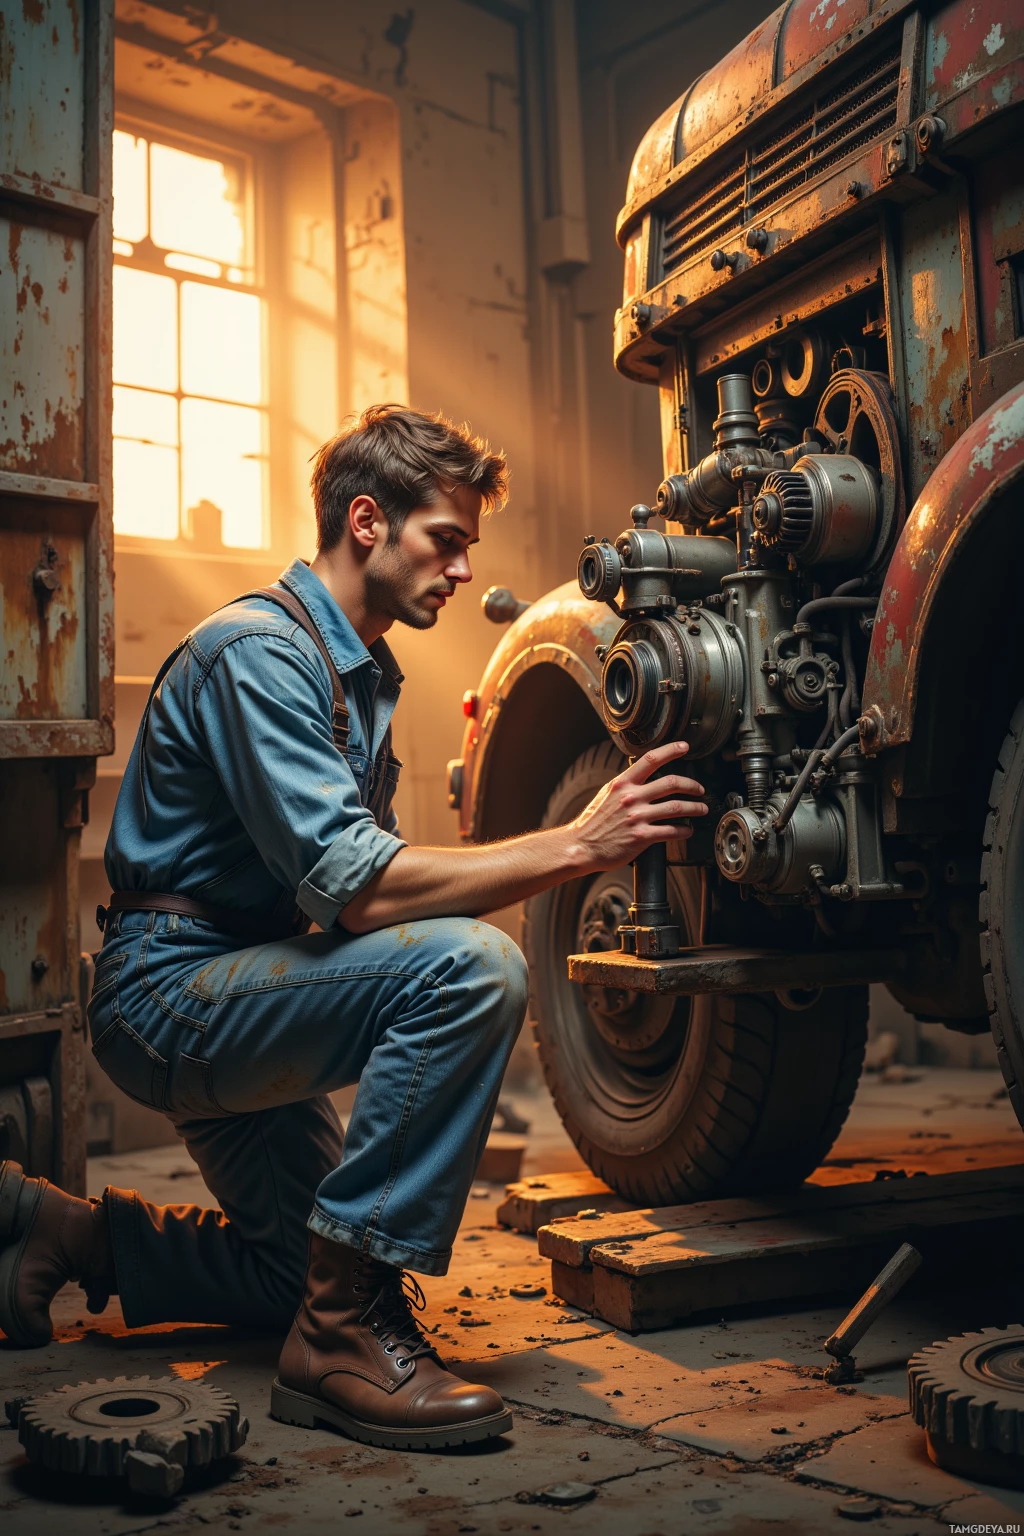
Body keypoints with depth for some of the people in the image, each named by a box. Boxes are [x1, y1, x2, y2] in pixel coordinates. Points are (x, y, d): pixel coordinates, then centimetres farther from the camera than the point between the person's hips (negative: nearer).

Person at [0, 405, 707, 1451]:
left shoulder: (362, 671, 12)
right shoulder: (258, 651, -20)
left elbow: (355, 880, 10)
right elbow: (356, 891, -30)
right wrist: (574, 845, -30)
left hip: (236, 990, 10)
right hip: (170, 987, -10)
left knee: (300, 1269, 19)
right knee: (469, 966, -31)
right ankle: (345, 1334, -23)